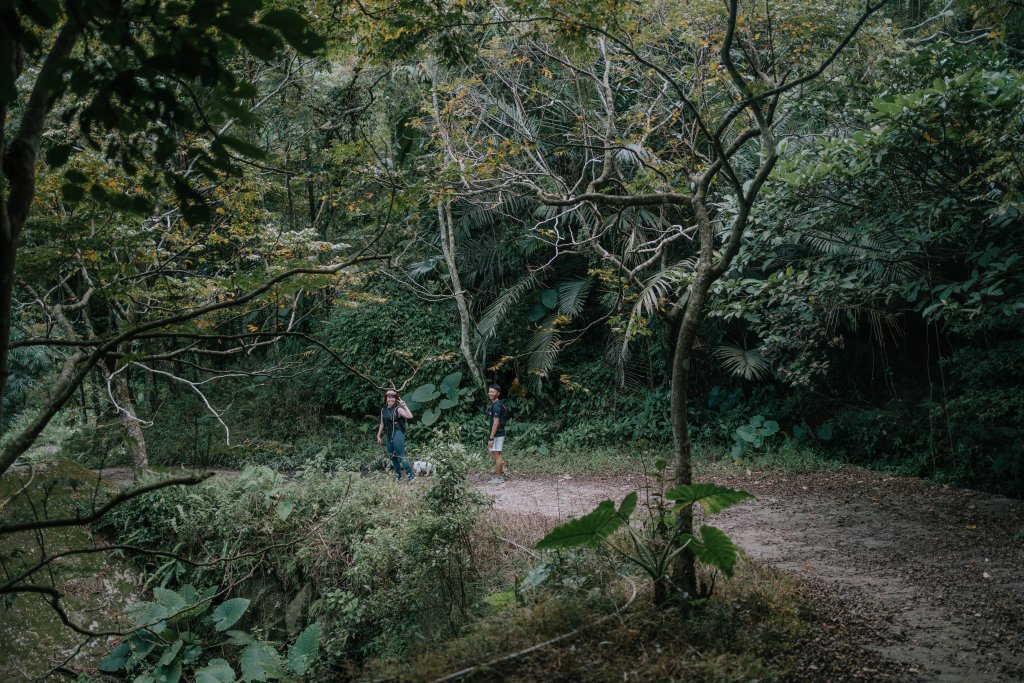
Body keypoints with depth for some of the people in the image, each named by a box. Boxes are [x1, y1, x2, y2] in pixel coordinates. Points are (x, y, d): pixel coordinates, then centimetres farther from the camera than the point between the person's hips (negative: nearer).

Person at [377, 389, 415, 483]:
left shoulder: (398, 409, -7)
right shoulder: (383, 410, 10)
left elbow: (410, 416, -22)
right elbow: (382, 424, 19)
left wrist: (404, 405, -22)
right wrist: (379, 435, 19)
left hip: (398, 434, -7)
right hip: (389, 436, 7)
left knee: (400, 455, -14)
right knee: (392, 457, 11)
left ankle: (411, 475, -14)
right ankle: (398, 476, 21)